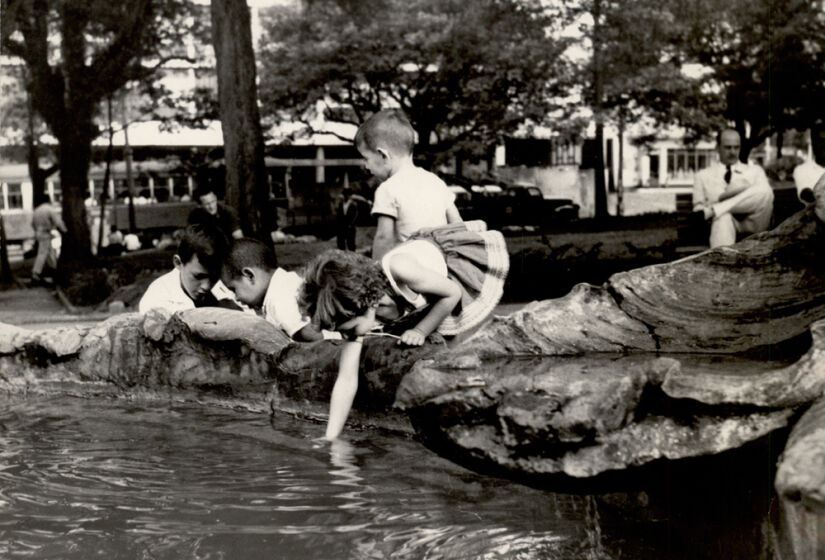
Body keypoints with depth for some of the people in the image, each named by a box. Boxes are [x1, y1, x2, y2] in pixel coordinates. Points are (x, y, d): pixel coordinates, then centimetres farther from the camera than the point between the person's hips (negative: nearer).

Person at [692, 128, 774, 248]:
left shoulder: (755, 171, 26)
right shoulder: (703, 176, 22)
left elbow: (765, 193, 6)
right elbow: (698, 210, 10)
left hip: (753, 223, 2)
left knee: (764, 191, -29)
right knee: (723, 217, -40)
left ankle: (712, 210, -29)